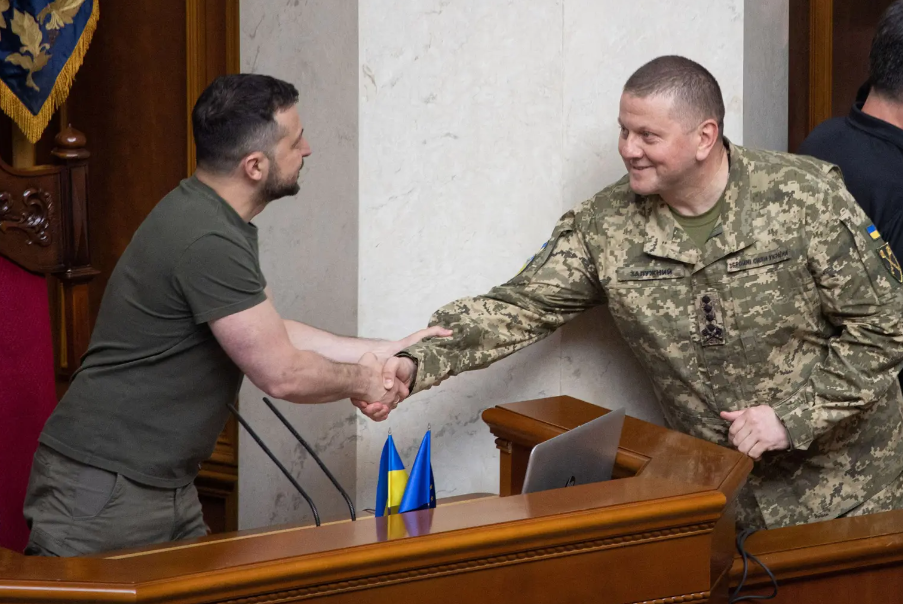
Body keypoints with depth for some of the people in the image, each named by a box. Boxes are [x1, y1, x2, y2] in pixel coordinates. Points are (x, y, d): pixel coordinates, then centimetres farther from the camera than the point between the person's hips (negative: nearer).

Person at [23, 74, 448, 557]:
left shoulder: (216, 220, 11)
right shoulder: (207, 241, -22)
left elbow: (274, 333, 20)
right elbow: (282, 373, -17)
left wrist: (387, 352, 20)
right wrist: (361, 381, 1)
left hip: (167, 486, 10)